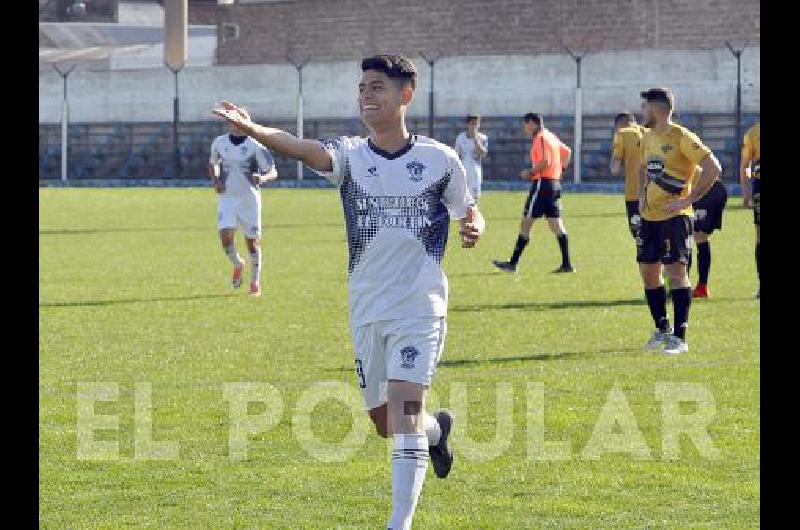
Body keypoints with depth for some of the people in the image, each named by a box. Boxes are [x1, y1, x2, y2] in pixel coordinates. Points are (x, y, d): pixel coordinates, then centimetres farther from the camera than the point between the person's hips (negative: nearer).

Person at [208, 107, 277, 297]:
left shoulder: (255, 146, -9)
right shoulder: (219, 143, 2)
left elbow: (273, 172, -9)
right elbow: (212, 164, 21)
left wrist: (262, 178, -32)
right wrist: (215, 181, 2)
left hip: (249, 198, -2)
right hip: (227, 198, 2)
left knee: (253, 241, 4)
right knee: (226, 237, -16)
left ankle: (255, 282, 22)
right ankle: (237, 264, 15)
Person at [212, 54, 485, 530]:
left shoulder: (440, 160, -3)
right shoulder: (350, 155, -3)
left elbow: (470, 211, 13)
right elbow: (304, 149, -24)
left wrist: (473, 228, -13)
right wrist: (253, 129, -45)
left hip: (420, 308, -3)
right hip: (367, 309, 3)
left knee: (404, 411, -18)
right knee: (385, 424, 15)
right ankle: (436, 427, 49)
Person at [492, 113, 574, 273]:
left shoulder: (540, 138, -11)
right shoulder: (552, 137, 17)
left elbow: (546, 161, -21)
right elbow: (567, 152, 26)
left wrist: (530, 172, -11)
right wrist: (560, 169, 22)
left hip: (542, 183, -9)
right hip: (555, 183, 9)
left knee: (525, 223, -5)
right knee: (556, 225, 7)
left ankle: (513, 263, -4)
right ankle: (566, 264, 2)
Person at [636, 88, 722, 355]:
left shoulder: (682, 138, -13)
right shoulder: (648, 138, 12)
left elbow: (713, 168, -18)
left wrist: (689, 200, -18)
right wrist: (642, 196, 14)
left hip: (675, 216, -8)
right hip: (650, 216, 8)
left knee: (676, 272, -9)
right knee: (648, 273, 11)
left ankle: (680, 337, -7)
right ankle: (662, 330, 25)